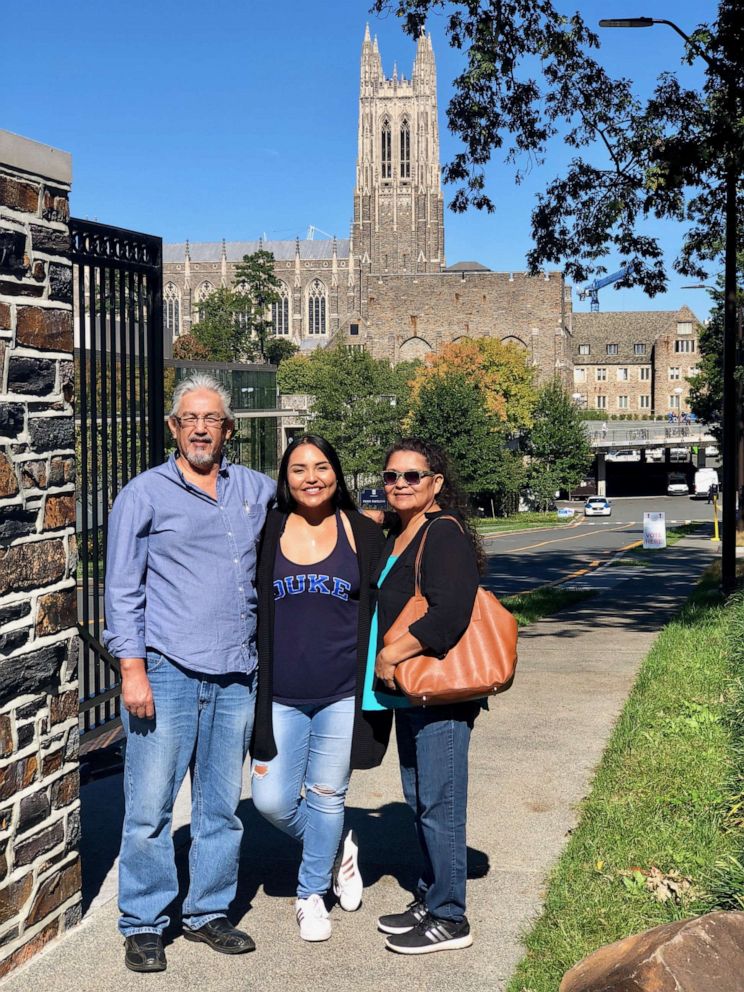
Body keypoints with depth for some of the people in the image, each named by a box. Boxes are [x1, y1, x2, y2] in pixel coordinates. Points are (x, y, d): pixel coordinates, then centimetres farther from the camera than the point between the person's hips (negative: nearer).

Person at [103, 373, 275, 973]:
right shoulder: (145, 494, 2)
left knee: (222, 806, 10)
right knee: (150, 806, -2)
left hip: (236, 676, 4)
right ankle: (143, 925, 12)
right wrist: (132, 668, -9)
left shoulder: (258, 490, 13)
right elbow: (122, 590, -1)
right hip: (166, 671, -3)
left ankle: (208, 913, 24)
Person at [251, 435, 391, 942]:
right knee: (272, 799, 2)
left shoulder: (364, 535, -1)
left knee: (327, 795, 8)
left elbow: (382, 612, 5)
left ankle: (311, 893, 30)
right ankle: (337, 845, 32)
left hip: (342, 695, -1)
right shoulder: (268, 533, 0)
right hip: (281, 695, 1)